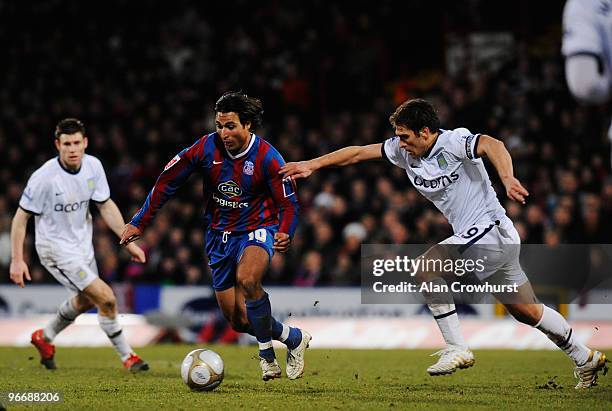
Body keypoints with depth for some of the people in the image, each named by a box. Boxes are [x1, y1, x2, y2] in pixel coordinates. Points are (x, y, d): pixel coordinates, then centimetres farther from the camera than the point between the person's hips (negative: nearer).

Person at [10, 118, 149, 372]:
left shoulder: (93, 166, -8)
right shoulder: (44, 177, -24)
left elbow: (106, 206, 2)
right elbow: (21, 217, -15)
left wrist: (128, 242, -3)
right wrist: (17, 260, -17)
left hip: (82, 243, 8)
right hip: (56, 248, -8)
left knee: (86, 300, 27)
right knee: (106, 299, -15)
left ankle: (45, 338, 48)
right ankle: (127, 357, 1)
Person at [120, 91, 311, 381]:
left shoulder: (267, 158, -16)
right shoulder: (207, 147, -10)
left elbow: (288, 203, -9)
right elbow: (168, 180, -1)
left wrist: (285, 234, -29)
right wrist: (140, 223, -2)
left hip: (257, 229, -4)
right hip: (220, 235, 4)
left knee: (246, 279, -36)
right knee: (238, 320, 0)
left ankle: (267, 352, -15)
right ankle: (293, 337, 28)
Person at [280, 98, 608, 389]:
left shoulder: (454, 142, -18)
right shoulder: (404, 150, 5)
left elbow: (492, 145, -36)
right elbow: (358, 153, 10)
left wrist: (507, 178, -54)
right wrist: (312, 165, 7)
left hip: (491, 229, -9)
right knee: (526, 311, 15)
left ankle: (457, 349, -15)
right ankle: (586, 358, 28)